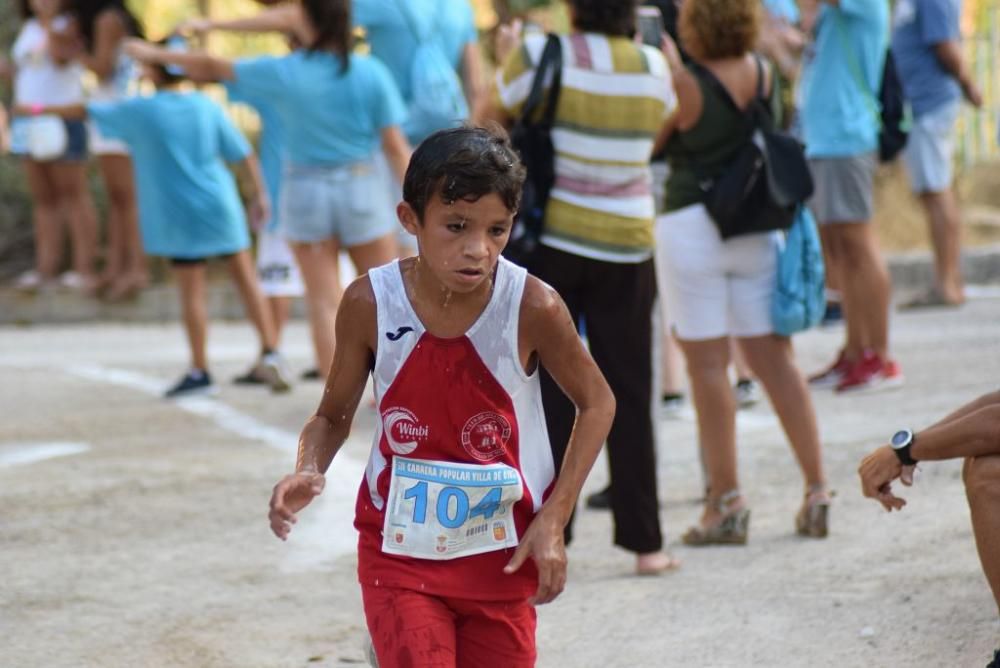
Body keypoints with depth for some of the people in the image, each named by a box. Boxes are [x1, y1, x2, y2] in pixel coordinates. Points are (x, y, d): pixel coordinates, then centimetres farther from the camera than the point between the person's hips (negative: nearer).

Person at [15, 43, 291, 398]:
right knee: (245, 276, 10)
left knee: (192, 290, 0)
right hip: (221, 207, 3)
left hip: (179, 217, -2)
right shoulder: (206, 107, 0)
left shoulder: (141, 112, -6)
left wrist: (41, 110, 19)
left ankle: (200, 371, 3)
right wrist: (260, 195, 9)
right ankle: (270, 350, 1)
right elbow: (244, 154, 0)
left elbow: (86, 111, 6)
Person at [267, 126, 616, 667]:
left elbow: (596, 404, -1)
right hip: (400, 554, 0)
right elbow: (333, 416, 1)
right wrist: (307, 472, -21)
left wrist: (554, 518, -8)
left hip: (503, 556, 1)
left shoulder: (532, 307, -17)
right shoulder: (370, 304, -14)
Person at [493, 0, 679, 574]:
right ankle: (644, 541, 8)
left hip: (549, 240, -1)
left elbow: (490, 122, 3)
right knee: (630, 396, 7)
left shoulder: (542, 56, -10)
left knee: (550, 391, 6)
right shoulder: (654, 69, -1)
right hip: (626, 248, 2)